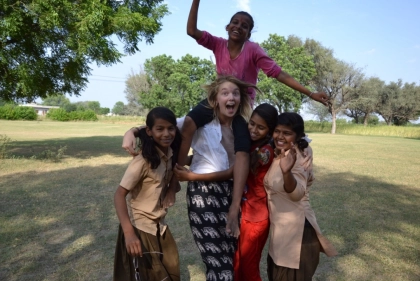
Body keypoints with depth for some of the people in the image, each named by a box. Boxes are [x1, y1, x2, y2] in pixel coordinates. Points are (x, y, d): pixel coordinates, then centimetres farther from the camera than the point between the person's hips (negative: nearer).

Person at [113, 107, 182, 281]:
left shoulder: (170, 154, -4)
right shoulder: (143, 161, -23)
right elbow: (119, 195, -26)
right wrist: (129, 233, -34)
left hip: (160, 226, 7)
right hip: (140, 228, -7)